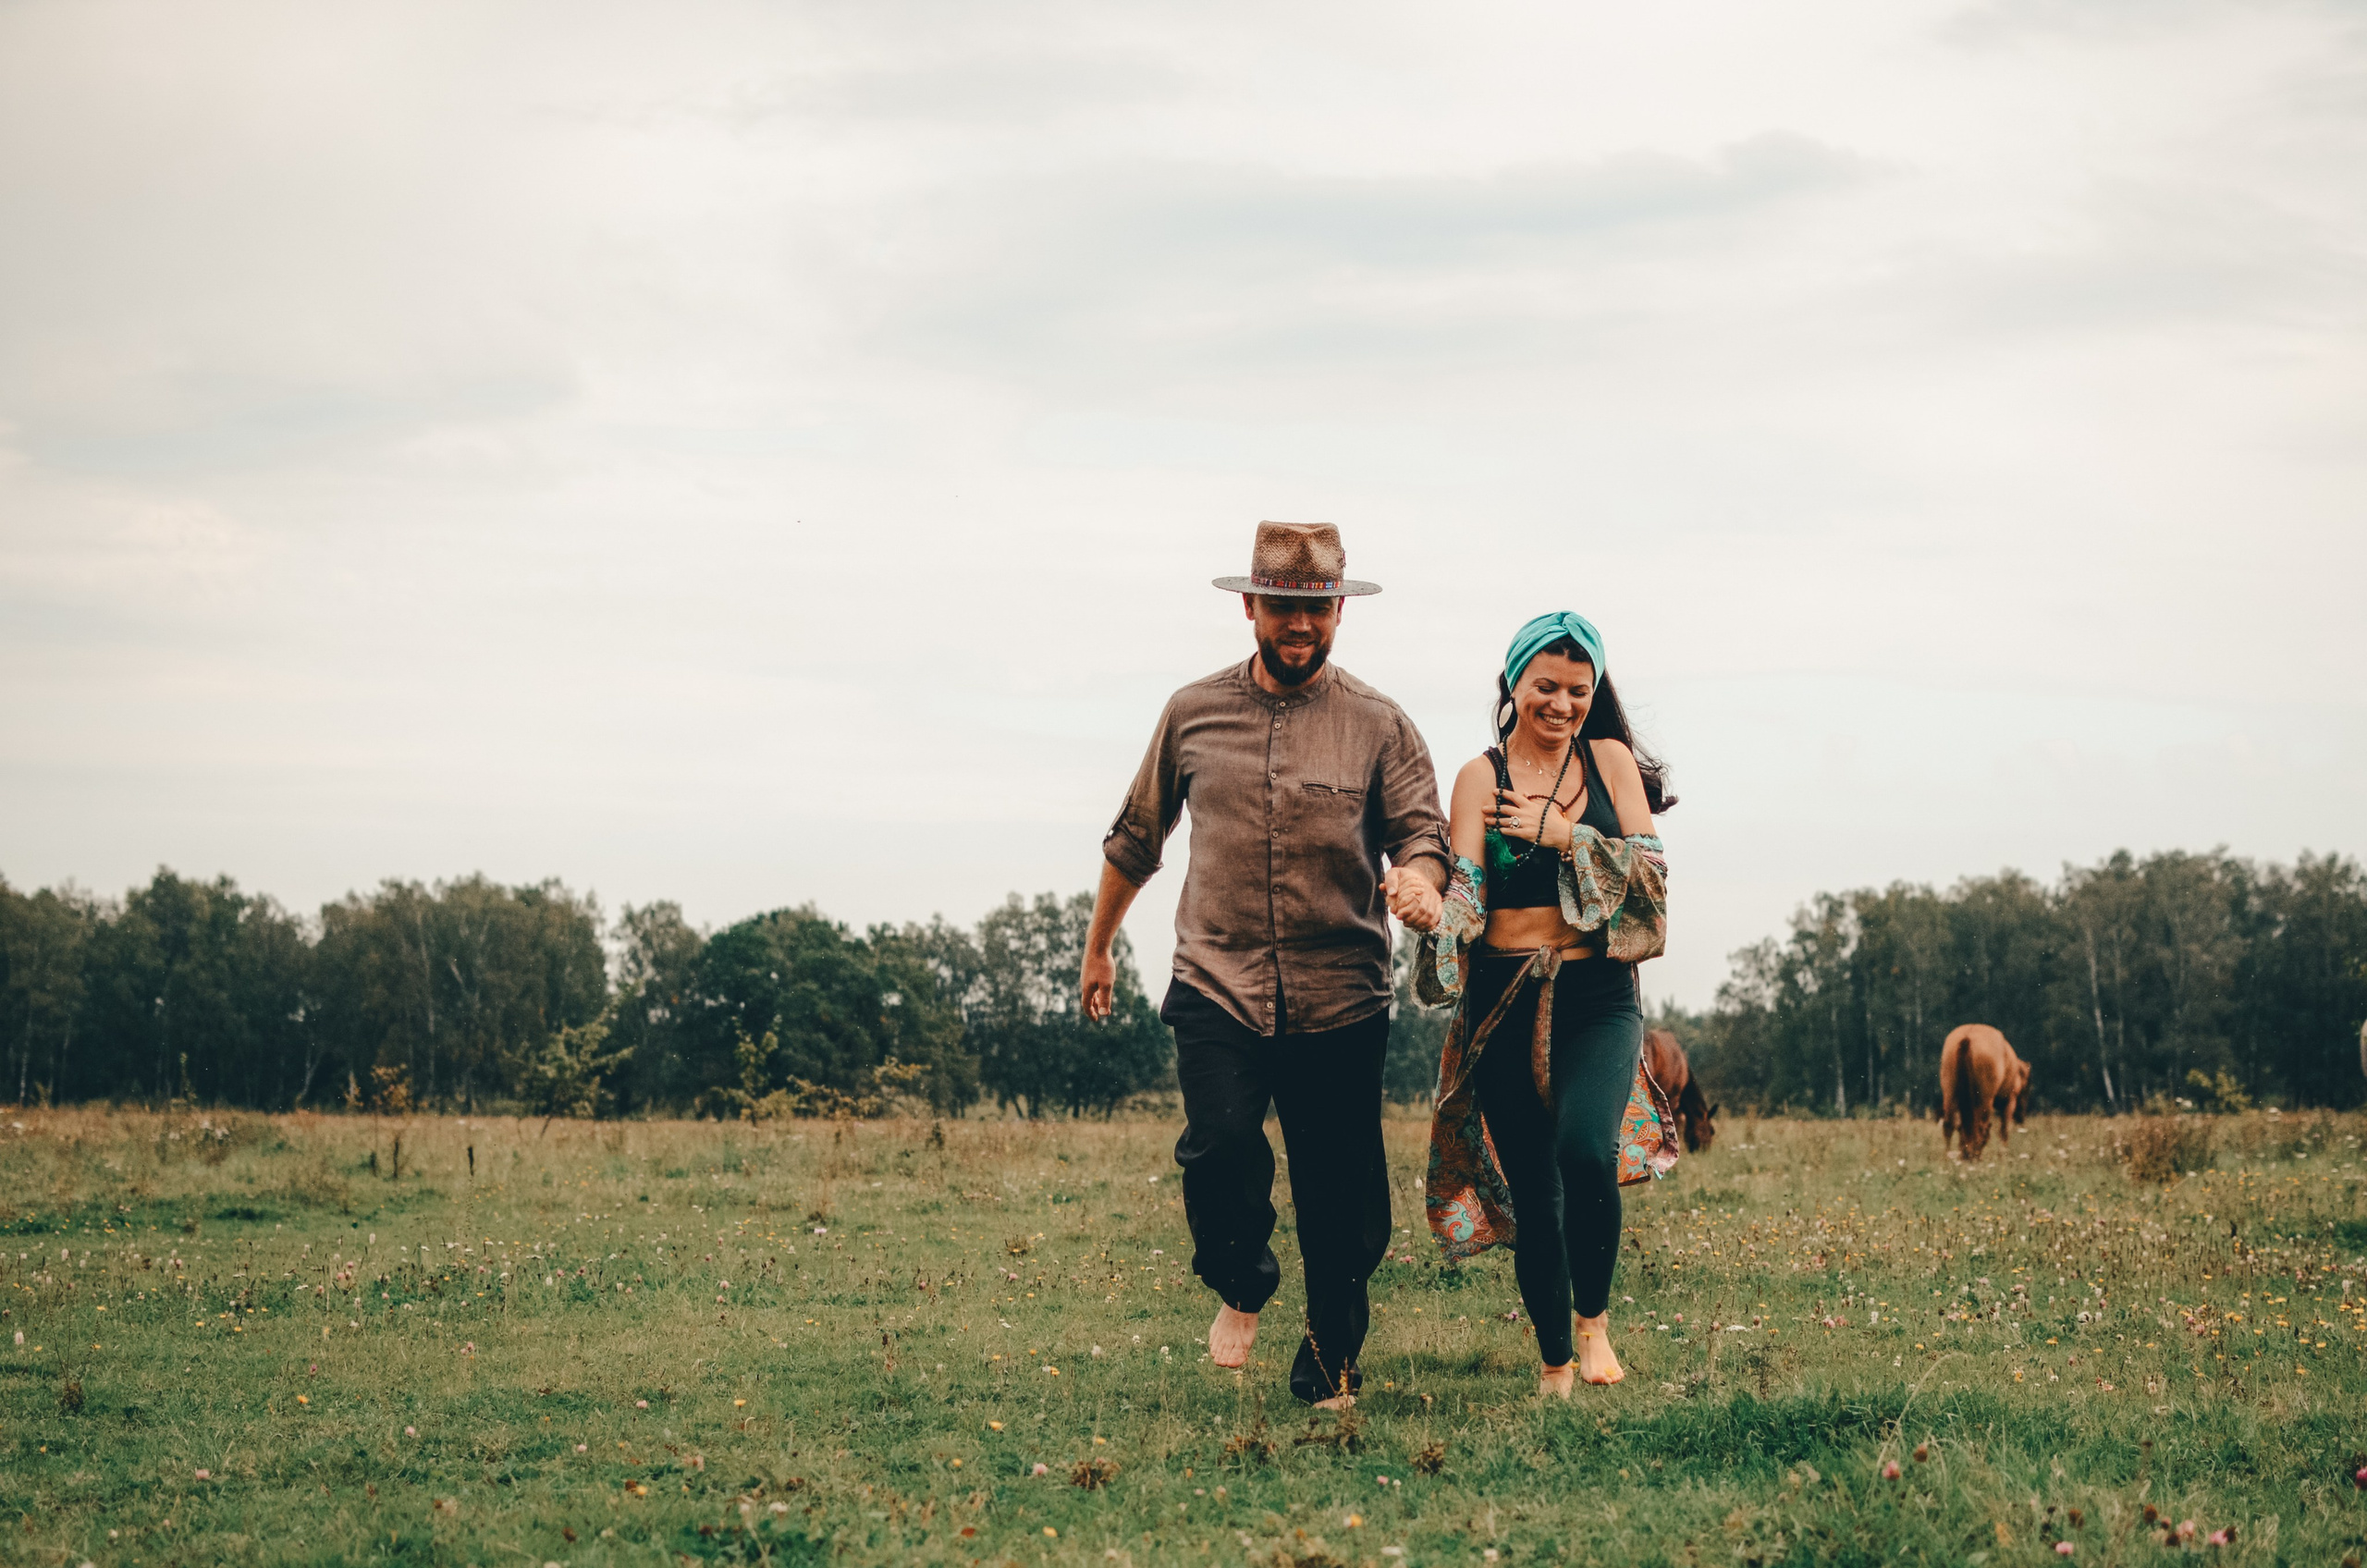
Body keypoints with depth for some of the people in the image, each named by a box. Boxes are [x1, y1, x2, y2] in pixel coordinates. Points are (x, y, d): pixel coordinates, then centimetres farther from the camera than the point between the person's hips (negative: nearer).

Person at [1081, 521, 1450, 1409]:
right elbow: (1136, 838, 20)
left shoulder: (1378, 727, 5)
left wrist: (1419, 878, -28)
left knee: (1343, 1201, 2)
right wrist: (1099, 947, 27)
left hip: (1339, 1000, 0)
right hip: (1218, 985, 0)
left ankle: (1328, 1369, 22)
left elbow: (1422, 829, -4)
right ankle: (1242, 1286, 8)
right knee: (1221, 1146, -22)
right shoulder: (1194, 714, 9)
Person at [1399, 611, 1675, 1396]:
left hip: (1598, 998, 0)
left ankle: (1594, 1317, 1)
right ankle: (1555, 1362, 19)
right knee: (1531, 1188, 3)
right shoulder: (1482, 776, 3)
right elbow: (1465, 889, -10)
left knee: (1585, 1152, -24)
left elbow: (1649, 870, -1)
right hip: (1506, 1000, 0)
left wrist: (1563, 834, -11)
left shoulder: (1611, 761, 7)